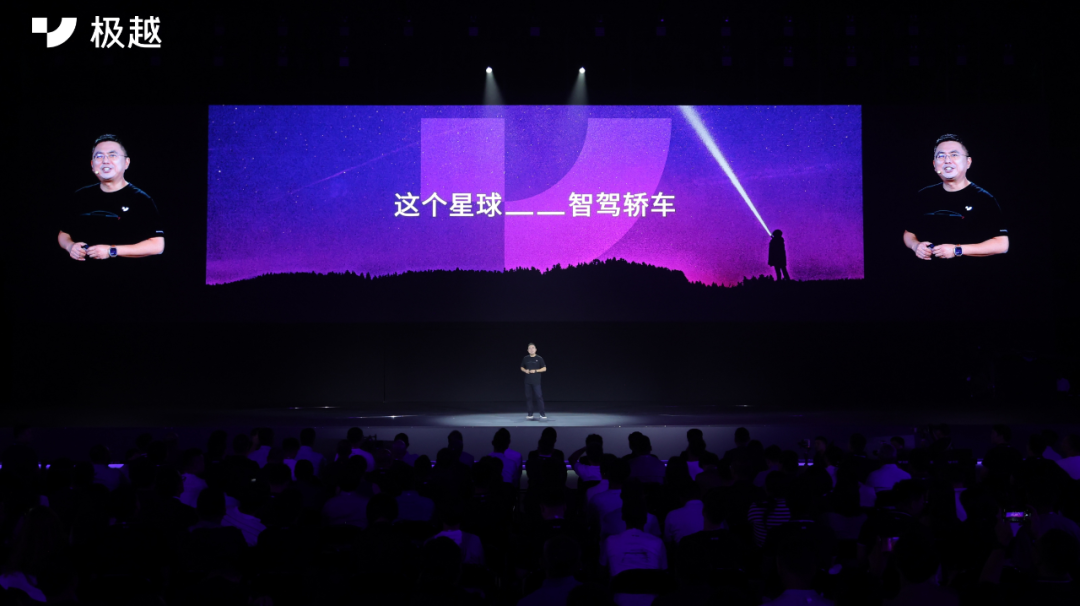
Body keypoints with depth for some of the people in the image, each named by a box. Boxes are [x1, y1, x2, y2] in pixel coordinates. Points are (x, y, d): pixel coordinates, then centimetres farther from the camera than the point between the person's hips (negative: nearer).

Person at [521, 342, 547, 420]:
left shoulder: (539, 358, -1)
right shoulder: (525, 358, 8)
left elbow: (544, 369, -1)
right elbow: (522, 367, 18)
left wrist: (535, 371, -12)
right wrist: (525, 370, -4)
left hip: (536, 381, -3)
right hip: (527, 381, 3)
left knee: (539, 396, -8)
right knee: (528, 397, 4)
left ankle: (542, 413, -3)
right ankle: (530, 414, 12)